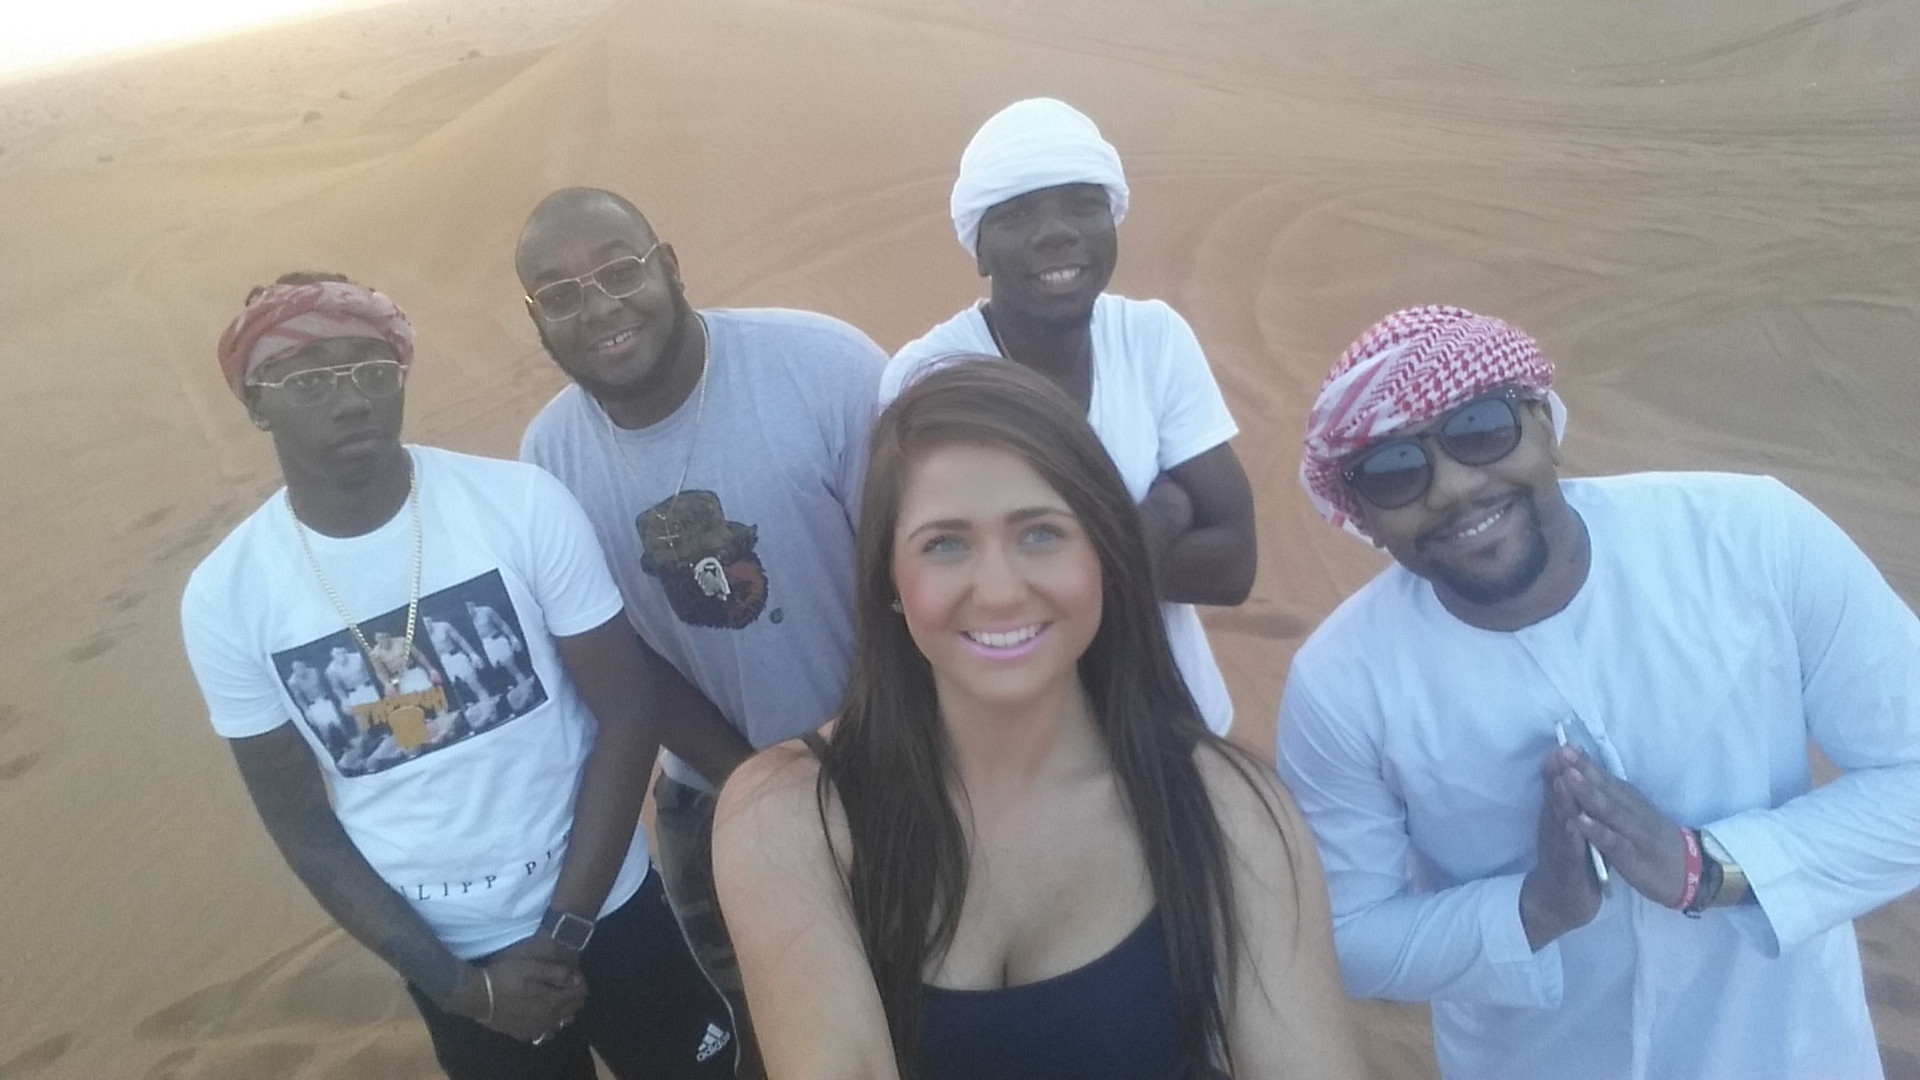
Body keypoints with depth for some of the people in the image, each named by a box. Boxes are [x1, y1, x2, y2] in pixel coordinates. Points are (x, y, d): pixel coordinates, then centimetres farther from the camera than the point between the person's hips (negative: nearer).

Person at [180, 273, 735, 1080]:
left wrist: (565, 931, -12)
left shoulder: (523, 504, -17)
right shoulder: (224, 600, -11)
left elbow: (627, 711, -11)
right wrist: (457, 983, -5)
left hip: (611, 908, 0)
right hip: (447, 954, 1)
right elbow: (300, 822, -3)